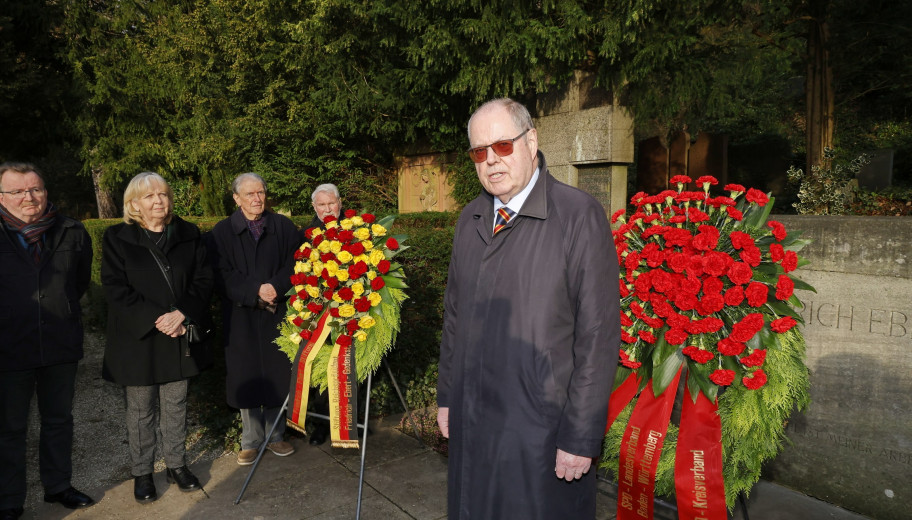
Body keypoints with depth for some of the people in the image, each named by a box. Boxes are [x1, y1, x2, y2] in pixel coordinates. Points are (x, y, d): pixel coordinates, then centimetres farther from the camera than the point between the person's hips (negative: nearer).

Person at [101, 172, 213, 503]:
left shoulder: (188, 234, 3)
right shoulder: (117, 238, -3)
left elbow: (204, 279, 0)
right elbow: (115, 289, -8)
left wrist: (182, 313, -14)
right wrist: (156, 319, -16)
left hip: (180, 336, 2)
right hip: (137, 339, -2)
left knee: (175, 405, 13)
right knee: (140, 409, 9)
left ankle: (176, 464, 29)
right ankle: (142, 473, 25)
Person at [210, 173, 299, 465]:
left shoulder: (284, 227, 5)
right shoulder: (223, 232, 2)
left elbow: (295, 264, -3)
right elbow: (222, 275, -6)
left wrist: (276, 288, -19)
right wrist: (255, 291, -18)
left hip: (278, 315, 1)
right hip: (242, 317, 0)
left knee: (278, 375, 7)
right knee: (246, 378, 6)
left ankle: (275, 436, 23)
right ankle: (251, 441, 20)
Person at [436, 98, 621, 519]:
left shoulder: (580, 215, -12)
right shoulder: (470, 219, 8)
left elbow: (598, 334, -14)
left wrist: (581, 437, -14)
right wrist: (446, 396, 13)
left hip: (540, 428, -5)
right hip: (470, 421, 6)